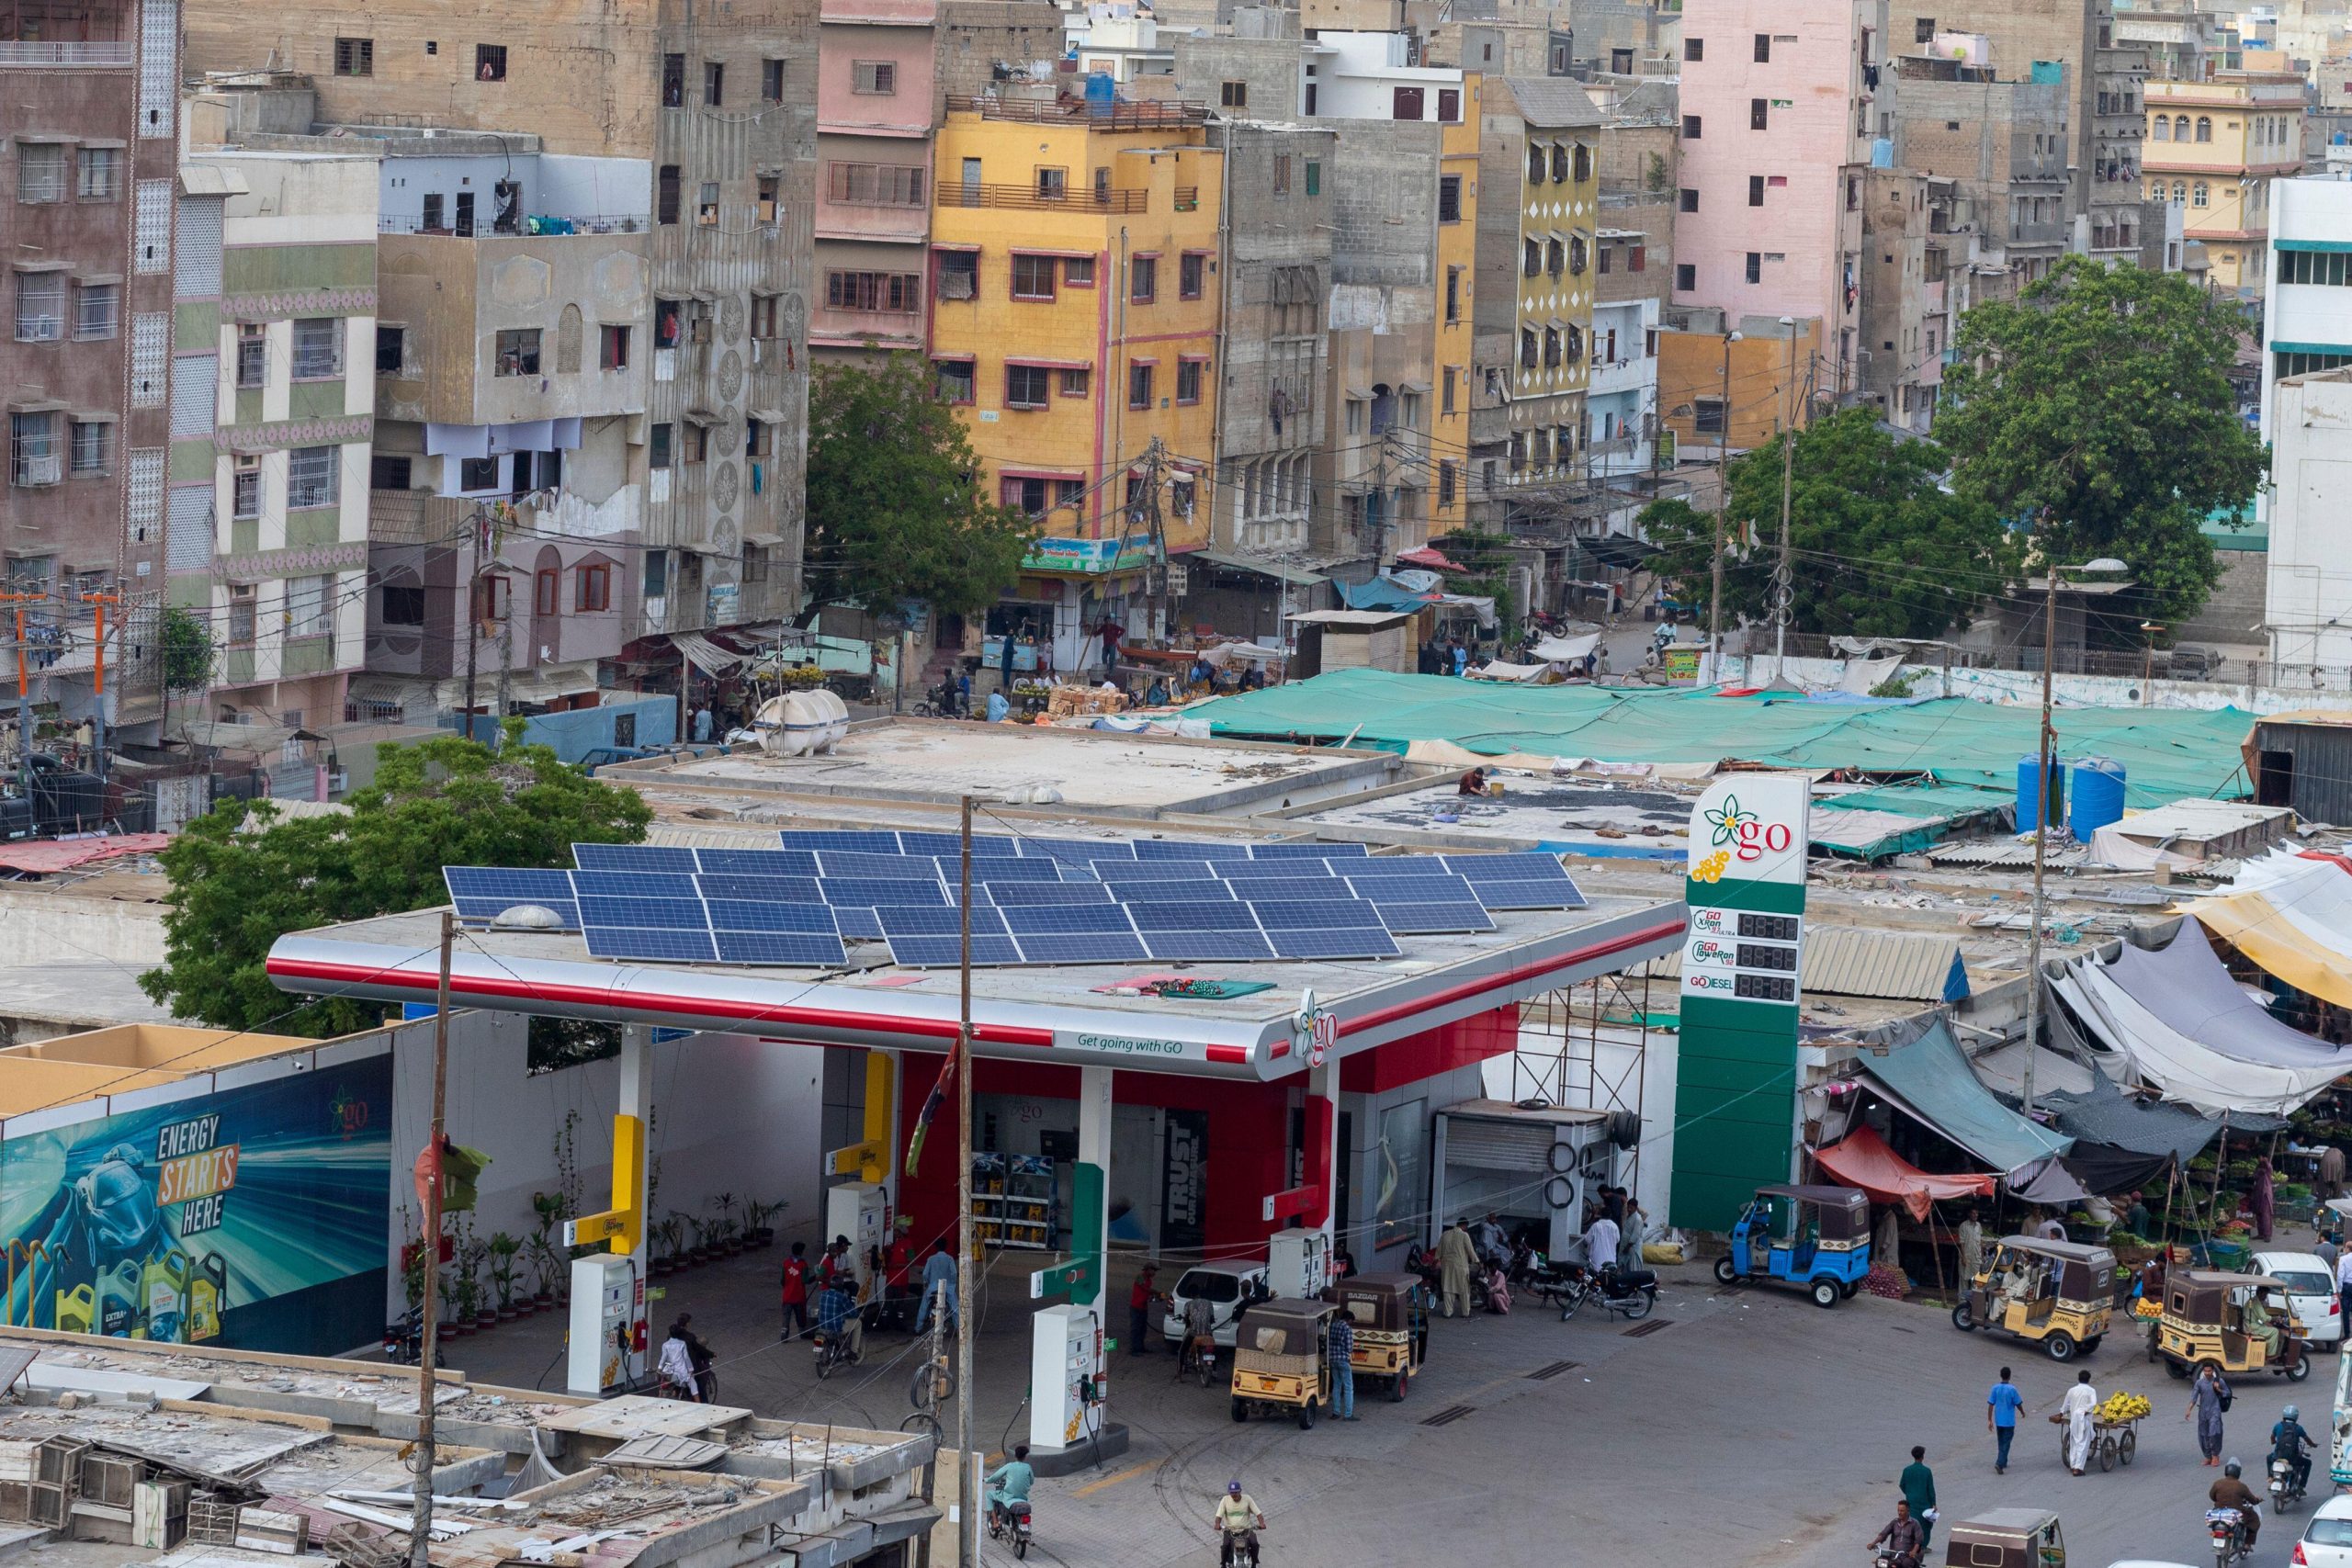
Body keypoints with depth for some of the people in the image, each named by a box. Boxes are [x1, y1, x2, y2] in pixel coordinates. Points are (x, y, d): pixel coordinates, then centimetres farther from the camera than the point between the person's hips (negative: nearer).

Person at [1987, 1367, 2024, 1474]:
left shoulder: (1995, 1388, -4)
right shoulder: (2012, 1389, -16)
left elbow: (1991, 1405, -4)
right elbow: (2018, 1404, -8)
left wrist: (1989, 1420, 1)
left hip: (1998, 1421, 4)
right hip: (2009, 1421, -4)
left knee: (2000, 1442, 20)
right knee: (2006, 1443, -2)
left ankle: (2003, 1462, 31)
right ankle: (2000, 1464, -15)